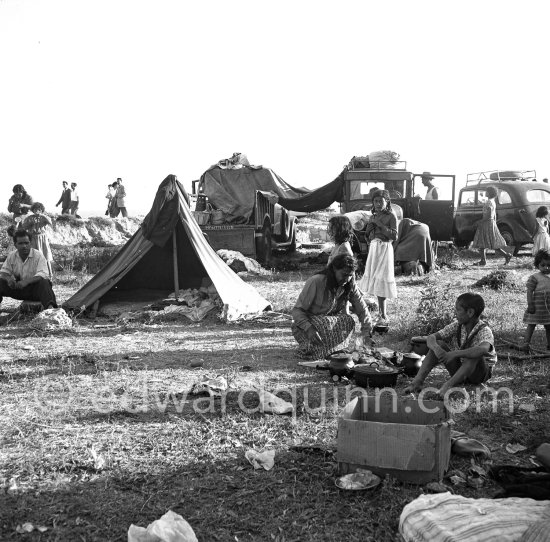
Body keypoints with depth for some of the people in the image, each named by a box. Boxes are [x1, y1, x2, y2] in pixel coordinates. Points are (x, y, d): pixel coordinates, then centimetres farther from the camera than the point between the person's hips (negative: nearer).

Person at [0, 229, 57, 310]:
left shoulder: (38, 256, -12)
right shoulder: (11, 256, 3)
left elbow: (42, 275, -24)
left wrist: (26, 281, -41)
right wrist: (8, 279, -21)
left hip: (34, 288, -4)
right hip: (17, 288, 5)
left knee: (44, 283, -37)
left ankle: (50, 307, -59)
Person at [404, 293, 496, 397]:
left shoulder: (484, 331, -22)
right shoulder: (457, 325, -6)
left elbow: (483, 350, -46)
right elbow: (431, 337, -12)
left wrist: (454, 354, -48)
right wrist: (435, 348, -35)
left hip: (480, 373, -5)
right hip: (459, 370, 5)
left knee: (475, 353, -35)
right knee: (438, 344, -14)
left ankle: (448, 385, -42)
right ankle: (417, 381, -25)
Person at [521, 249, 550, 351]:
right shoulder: (534, 277, -9)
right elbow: (529, 292, -12)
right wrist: (530, 305, -18)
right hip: (537, 307, -5)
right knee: (531, 324, -3)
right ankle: (526, 343, -5)